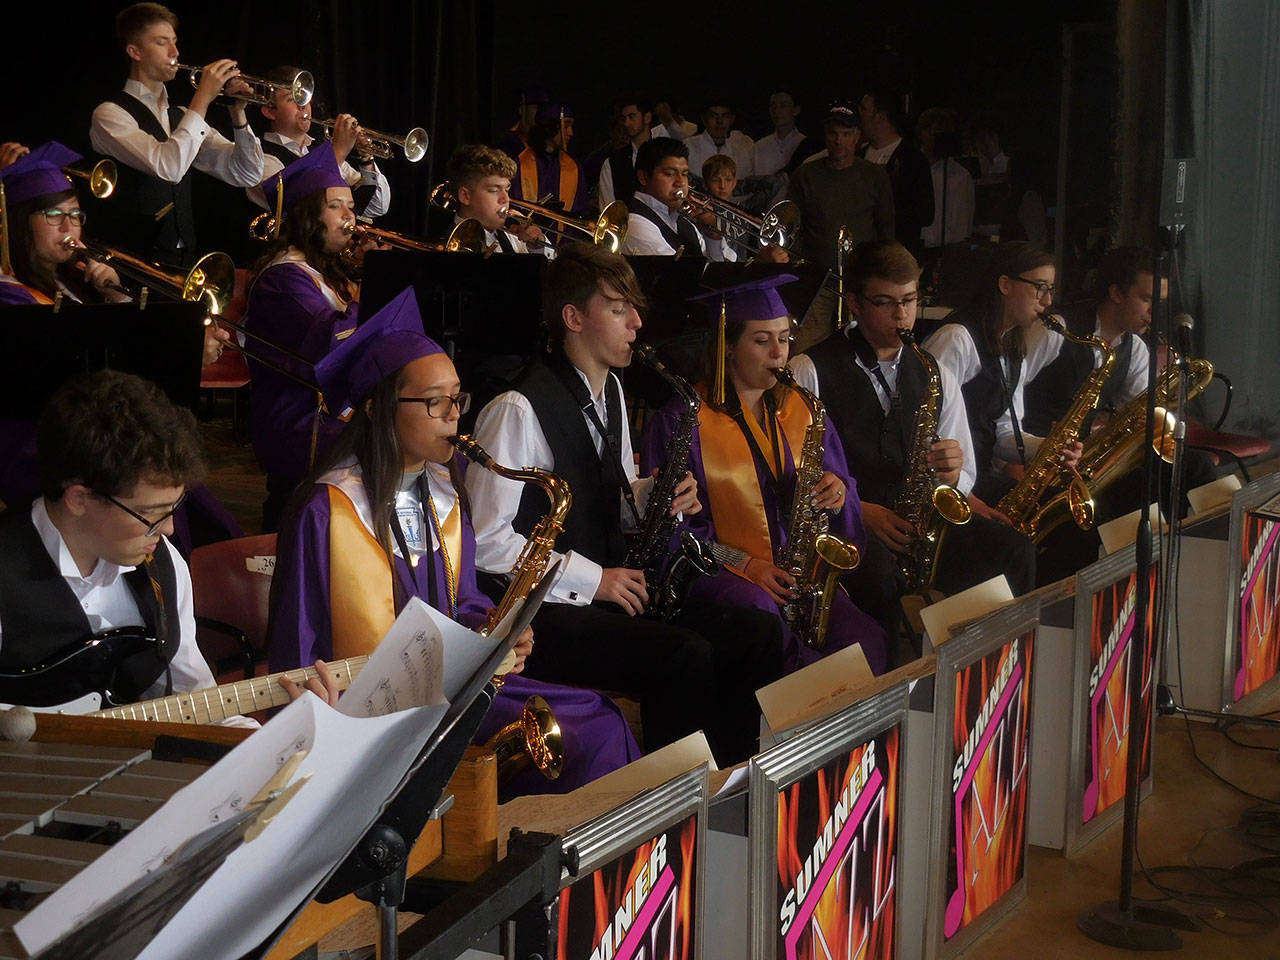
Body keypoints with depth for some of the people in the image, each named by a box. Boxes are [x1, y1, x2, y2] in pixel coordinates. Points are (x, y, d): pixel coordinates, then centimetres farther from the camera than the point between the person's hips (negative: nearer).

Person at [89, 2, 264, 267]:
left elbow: (247, 175, 13)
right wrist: (203, 97, -15)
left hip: (189, 259, 6)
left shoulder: (181, 117, 17)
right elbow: (167, 167, -20)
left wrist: (238, 113, -1)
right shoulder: (110, 115, -3)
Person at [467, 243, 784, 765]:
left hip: (610, 590, 9)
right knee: (687, 656, -29)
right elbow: (485, 539, -17)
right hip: (544, 611, -9)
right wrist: (587, 578, -15)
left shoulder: (611, 389, 14)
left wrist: (654, 495, 1)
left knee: (759, 635, -7)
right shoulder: (520, 409, -16)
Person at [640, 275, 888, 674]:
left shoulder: (800, 412, 16)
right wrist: (743, 563, -15)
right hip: (719, 576, -4)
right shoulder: (684, 420, -1)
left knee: (866, 641, -28)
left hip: (799, 578, 4)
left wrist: (838, 493, -7)